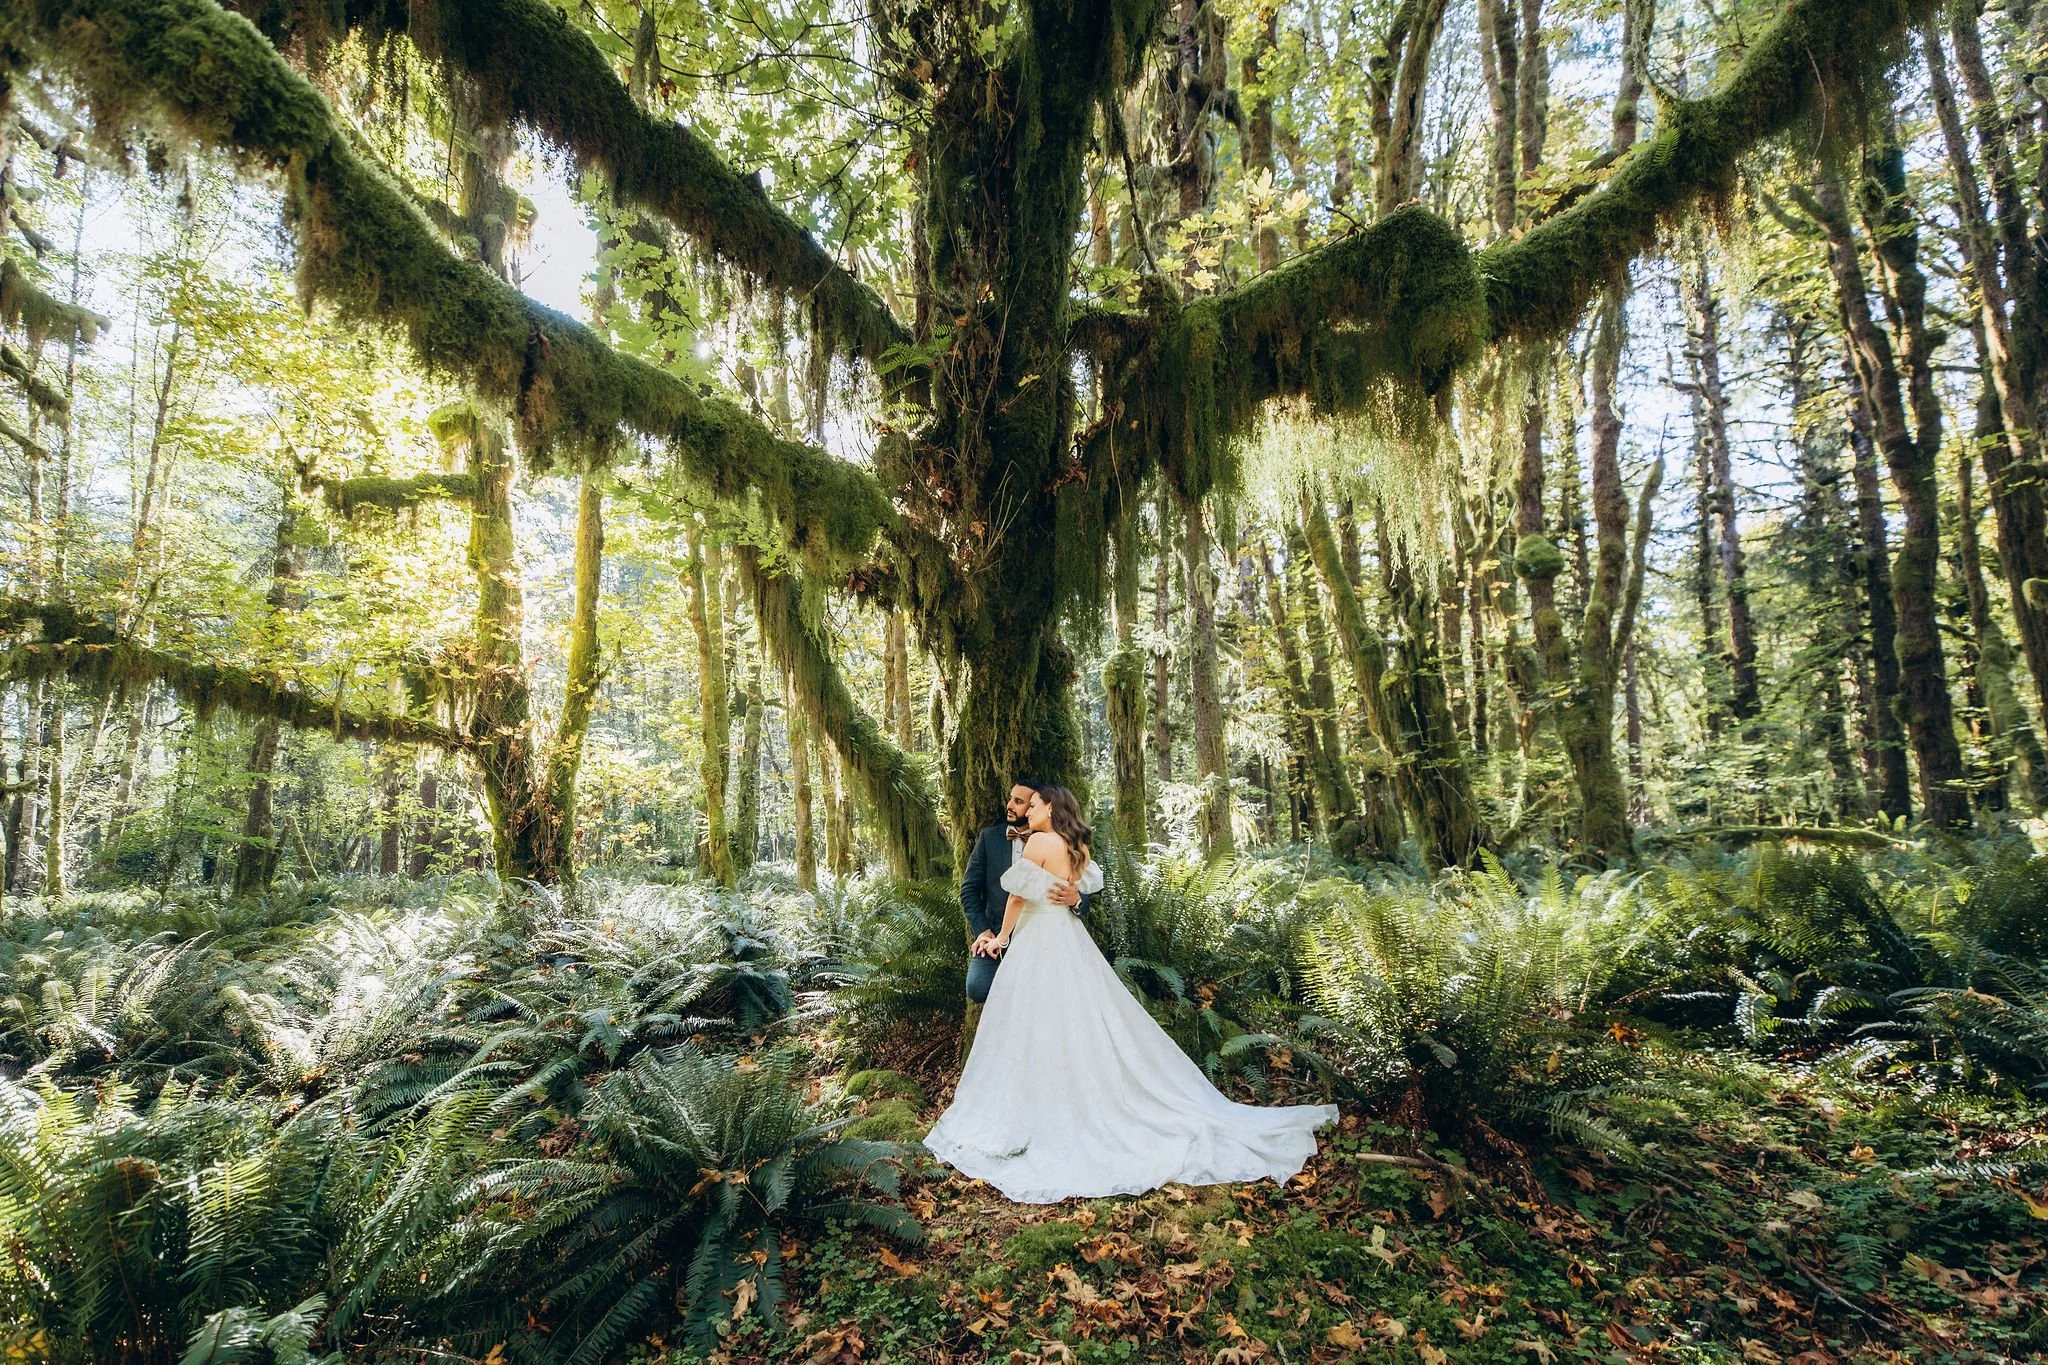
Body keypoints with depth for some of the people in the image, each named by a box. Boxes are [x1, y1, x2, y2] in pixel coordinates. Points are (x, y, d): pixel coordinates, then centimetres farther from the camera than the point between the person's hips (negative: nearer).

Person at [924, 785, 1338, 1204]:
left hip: (1039, 945, -8)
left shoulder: (1040, 841, -12)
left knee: (1037, 1034, -1)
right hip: (1071, 941, 8)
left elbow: (1017, 894, -9)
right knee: (1085, 1031, 11)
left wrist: (1002, 937, 5)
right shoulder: (1079, 848, 11)